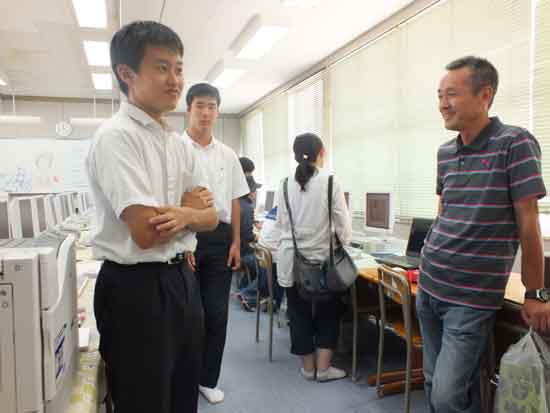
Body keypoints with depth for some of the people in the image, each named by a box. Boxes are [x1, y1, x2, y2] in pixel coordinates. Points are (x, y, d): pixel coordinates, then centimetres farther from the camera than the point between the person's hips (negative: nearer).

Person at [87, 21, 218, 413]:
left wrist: (182, 215, -16)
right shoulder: (116, 136, -16)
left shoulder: (180, 144, 8)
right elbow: (146, 233, -24)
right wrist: (192, 207, -7)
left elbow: (211, 217, 6)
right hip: (136, 287, -8)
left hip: (182, 279, 8)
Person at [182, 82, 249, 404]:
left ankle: (208, 378, 28)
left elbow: (234, 202, 12)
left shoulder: (228, 155, 9)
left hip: (219, 238, 4)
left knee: (217, 313, 10)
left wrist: (235, 243, 7)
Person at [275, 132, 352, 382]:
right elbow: (343, 224, -10)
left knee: (299, 313, 13)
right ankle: (323, 368, 20)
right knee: (328, 312, 16)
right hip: (322, 259, -2)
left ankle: (308, 367, 26)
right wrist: (343, 243, 8)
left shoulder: (285, 185, -2)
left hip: (291, 260, 2)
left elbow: (280, 222, 3)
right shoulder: (330, 182, -10)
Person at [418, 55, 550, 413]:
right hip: (429, 287, 6)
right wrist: (432, 263, 15)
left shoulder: (515, 144, -11)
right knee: (435, 384, 16)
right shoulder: (445, 153, 7)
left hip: (472, 297, -6)